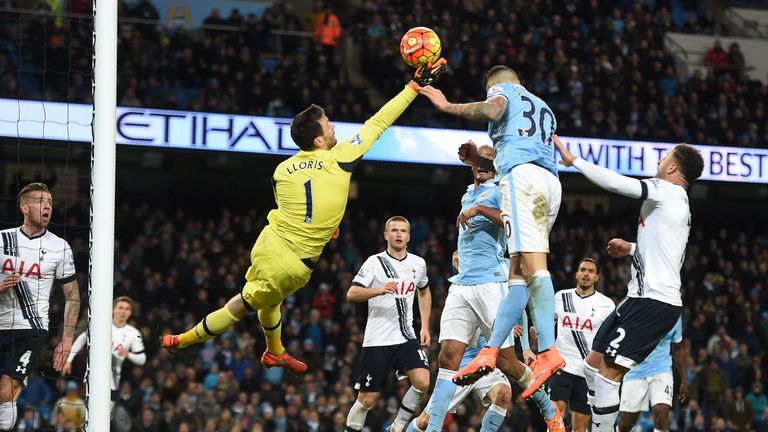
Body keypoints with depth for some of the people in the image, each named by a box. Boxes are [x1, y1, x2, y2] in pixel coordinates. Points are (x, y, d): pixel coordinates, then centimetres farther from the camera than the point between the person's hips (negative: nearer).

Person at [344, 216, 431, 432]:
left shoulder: (418, 263, 9)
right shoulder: (375, 262, -4)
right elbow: (351, 294, -14)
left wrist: (425, 327, 21)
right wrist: (379, 290, -30)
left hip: (406, 338, 3)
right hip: (377, 341, -3)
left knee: (422, 382, -19)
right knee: (367, 399, -3)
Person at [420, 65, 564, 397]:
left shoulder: (503, 89, 16)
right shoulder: (544, 109, 38)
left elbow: (491, 110, -9)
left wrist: (448, 107, 3)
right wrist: (480, 162, 41)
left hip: (522, 175, -8)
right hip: (550, 182, 8)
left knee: (533, 265, -20)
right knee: (517, 273, 6)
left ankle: (548, 352, -33)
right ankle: (490, 351, -2)